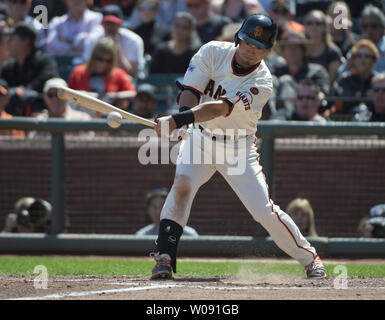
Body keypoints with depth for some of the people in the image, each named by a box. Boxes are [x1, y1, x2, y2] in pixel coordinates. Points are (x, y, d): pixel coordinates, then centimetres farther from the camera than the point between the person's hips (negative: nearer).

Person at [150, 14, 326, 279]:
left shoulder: (262, 83, -22)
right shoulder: (214, 52, -11)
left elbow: (219, 108, -35)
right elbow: (191, 91, -16)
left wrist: (177, 120, -47)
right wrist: (184, 117, -39)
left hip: (238, 148, -2)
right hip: (200, 138, 2)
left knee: (265, 211, -7)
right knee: (183, 182, -26)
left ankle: (309, 257, 15)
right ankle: (165, 256, -24)